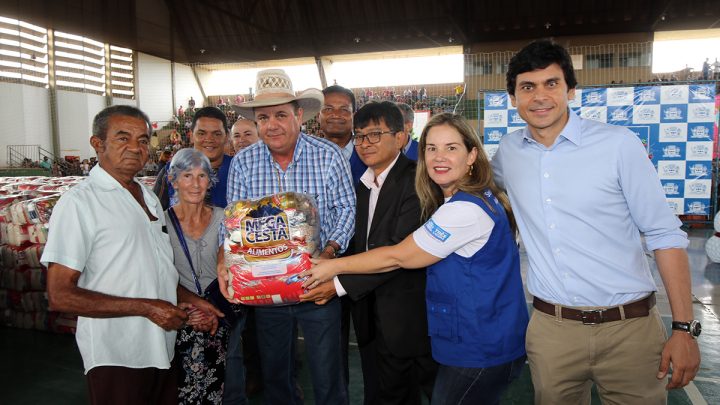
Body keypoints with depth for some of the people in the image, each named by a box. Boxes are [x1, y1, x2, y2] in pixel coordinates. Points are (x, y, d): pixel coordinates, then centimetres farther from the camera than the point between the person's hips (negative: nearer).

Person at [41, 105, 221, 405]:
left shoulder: (149, 198, 12)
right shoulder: (79, 203, -13)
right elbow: (60, 296, -17)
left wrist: (189, 301, 2)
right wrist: (146, 307, -19)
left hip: (163, 351, 7)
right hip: (116, 358, -7)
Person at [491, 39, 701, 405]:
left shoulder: (619, 144, -8)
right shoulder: (508, 150, 3)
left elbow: (664, 235, -5)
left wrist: (683, 328, -8)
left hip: (630, 328, -2)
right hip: (551, 329, 3)